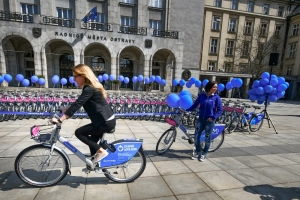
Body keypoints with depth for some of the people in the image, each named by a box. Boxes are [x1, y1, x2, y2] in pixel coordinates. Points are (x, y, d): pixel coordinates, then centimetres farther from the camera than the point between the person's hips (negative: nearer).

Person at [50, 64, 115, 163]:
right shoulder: (90, 87, 12)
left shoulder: (89, 89, -18)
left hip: (106, 122, -10)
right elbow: (78, 103, 24)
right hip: (106, 120, 10)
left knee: (79, 132, -4)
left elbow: (77, 104, -23)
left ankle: (101, 151, 0)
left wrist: (60, 120, -22)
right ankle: (94, 162, 37)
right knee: (92, 141, 21)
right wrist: (67, 108, 17)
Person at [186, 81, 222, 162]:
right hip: (201, 119, 2)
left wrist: (213, 117, -15)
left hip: (210, 121, -2)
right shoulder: (201, 95, 1)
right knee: (196, 136, 2)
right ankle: (198, 153, 22)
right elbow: (195, 105, 2)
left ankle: (204, 154, 25)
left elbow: (220, 110, -4)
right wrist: (187, 109, -7)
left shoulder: (216, 97, -5)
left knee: (207, 138, 7)